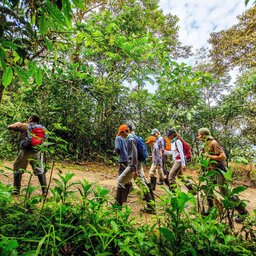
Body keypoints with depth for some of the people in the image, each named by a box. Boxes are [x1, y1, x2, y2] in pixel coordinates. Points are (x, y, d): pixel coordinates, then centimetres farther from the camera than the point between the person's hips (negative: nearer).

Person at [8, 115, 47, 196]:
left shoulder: (24, 126, 2)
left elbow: (10, 127, 8)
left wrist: (18, 123, 23)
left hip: (25, 151, -3)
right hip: (37, 152, 3)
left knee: (17, 169, 16)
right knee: (40, 170, 13)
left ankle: (16, 190, 17)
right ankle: (44, 190, 10)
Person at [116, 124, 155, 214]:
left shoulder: (130, 139, -13)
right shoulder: (133, 138, 17)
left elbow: (134, 154, -21)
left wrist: (134, 169, -24)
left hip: (134, 165, -10)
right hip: (138, 165, 10)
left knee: (120, 181, 0)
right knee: (143, 184, 10)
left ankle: (118, 205, 8)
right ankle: (151, 207, 15)